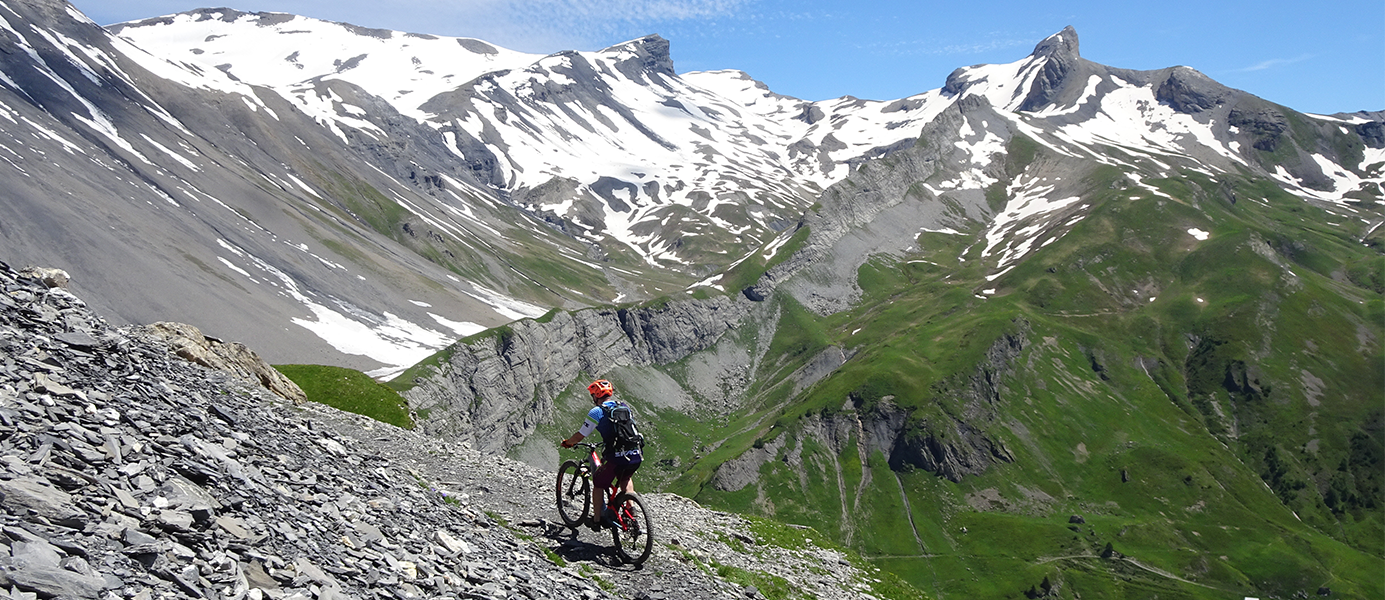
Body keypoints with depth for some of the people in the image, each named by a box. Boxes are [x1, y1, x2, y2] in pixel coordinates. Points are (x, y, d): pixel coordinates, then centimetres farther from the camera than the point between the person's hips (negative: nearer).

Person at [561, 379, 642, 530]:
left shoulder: (596, 412, -1)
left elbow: (580, 436, 1)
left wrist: (567, 443, 21)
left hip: (616, 459, -5)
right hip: (636, 458, 5)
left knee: (598, 485, 19)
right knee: (626, 478, 34)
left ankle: (597, 520, 24)